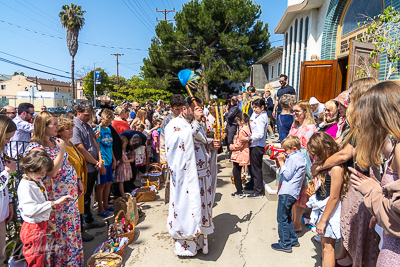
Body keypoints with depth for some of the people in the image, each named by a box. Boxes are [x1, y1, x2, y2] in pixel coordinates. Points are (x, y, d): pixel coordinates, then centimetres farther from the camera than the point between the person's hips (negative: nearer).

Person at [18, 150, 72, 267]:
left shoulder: (38, 181, 7)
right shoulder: (25, 186, -22)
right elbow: (30, 210, -35)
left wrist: (47, 220, 13)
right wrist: (54, 203, -38)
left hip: (42, 226, 9)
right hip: (33, 228, -9)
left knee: (41, 257, 21)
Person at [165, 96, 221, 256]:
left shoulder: (197, 125, 14)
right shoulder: (174, 125, -10)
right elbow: (182, 141, -30)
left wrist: (212, 144, 1)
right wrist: (195, 122, -27)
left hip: (202, 175, 8)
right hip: (187, 178, -8)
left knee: (202, 206, 16)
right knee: (188, 208, 2)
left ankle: (199, 240, 33)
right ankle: (185, 245, 20)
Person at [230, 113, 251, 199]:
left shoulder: (242, 130, -22)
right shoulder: (247, 129, 8)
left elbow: (239, 144, -21)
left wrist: (231, 147, -5)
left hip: (239, 155, -10)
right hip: (241, 155, 10)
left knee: (236, 173, 0)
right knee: (236, 172, 20)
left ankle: (239, 193, 8)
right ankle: (240, 189, 30)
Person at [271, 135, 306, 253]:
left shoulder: (293, 158, -18)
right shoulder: (300, 156, 13)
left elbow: (287, 175, -20)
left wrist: (281, 162, -14)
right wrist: (283, 160, 4)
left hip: (287, 193, -11)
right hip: (292, 193, 11)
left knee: (282, 219, 1)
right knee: (287, 218, 23)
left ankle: (285, 244, 12)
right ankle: (293, 240, 33)